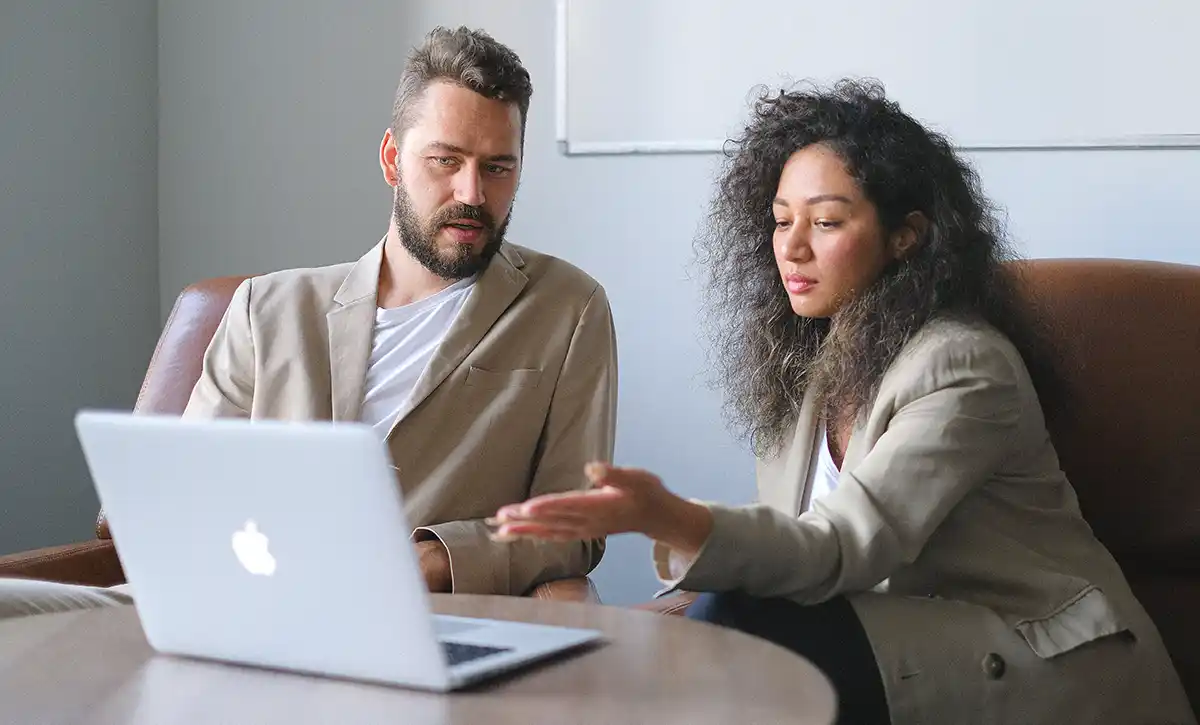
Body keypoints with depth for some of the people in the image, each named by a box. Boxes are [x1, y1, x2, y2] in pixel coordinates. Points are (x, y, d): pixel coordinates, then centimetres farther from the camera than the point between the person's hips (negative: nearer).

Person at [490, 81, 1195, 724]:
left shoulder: (963, 367, -16)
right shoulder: (806, 365, 10)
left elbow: (843, 549, -28)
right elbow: (796, 547, 7)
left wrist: (671, 518, -44)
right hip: (897, 638, 7)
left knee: (740, 631, -25)